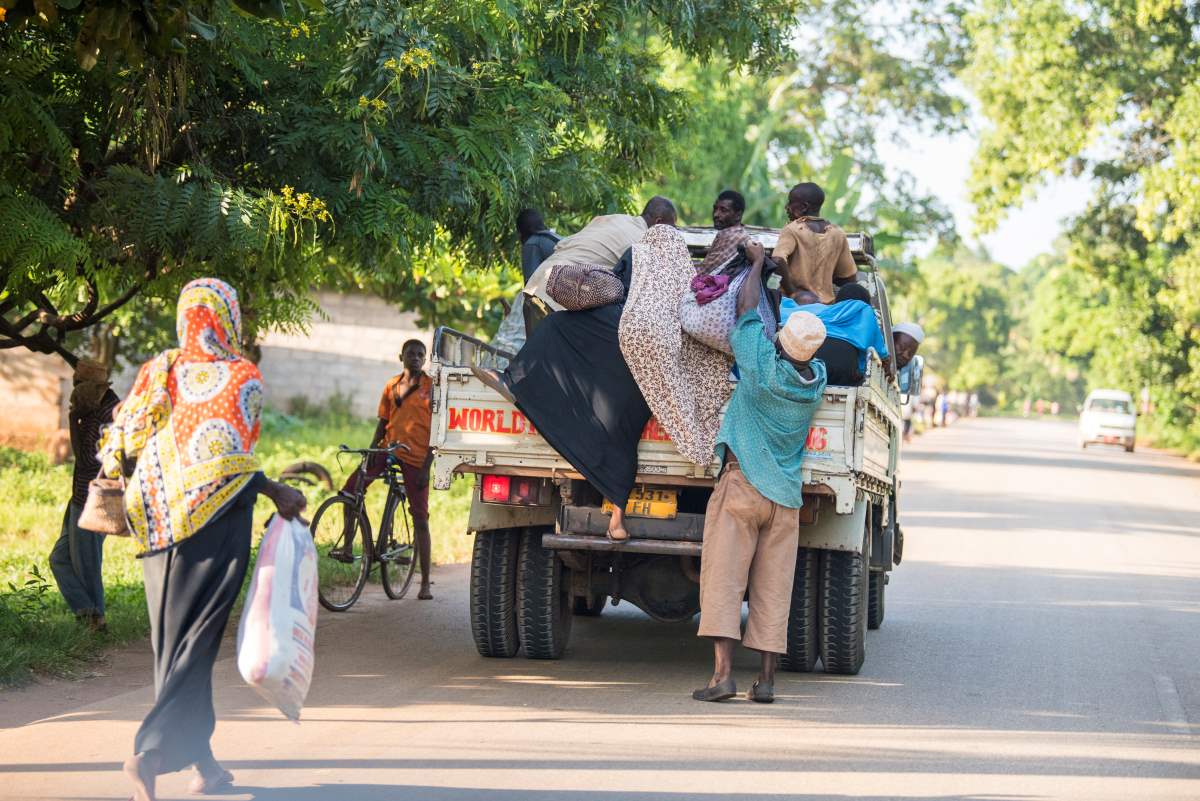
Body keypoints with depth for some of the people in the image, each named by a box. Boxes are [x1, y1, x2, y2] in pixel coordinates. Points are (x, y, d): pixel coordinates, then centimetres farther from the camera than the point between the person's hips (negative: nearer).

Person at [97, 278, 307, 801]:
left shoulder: (157, 372, 7)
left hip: (159, 525, 6)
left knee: (172, 640, 12)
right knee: (195, 641, -3)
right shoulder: (240, 377, -9)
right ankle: (151, 753, -15)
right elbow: (224, 461, -19)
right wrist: (275, 492, -11)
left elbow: (121, 443, 4)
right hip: (214, 527, -6)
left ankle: (200, 759, 17)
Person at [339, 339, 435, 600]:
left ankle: (425, 583, 5)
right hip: (389, 450, 4)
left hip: (416, 458, -4)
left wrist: (427, 466, -12)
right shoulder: (392, 386, 11)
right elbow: (383, 422, 15)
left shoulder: (431, 387, -2)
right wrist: (371, 451, 0)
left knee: (420, 520, -1)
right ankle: (348, 546, -1)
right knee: (350, 490, -16)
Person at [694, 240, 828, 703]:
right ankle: (766, 679, 4)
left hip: (742, 483, -5)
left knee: (723, 579, -5)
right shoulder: (817, 381, 2)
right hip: (786, 493, 5)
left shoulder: (762, 364, -12)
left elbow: (746, 310, 1)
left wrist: (757, 263, 17)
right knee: (773, 589, 6)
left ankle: (723, 673, -13)